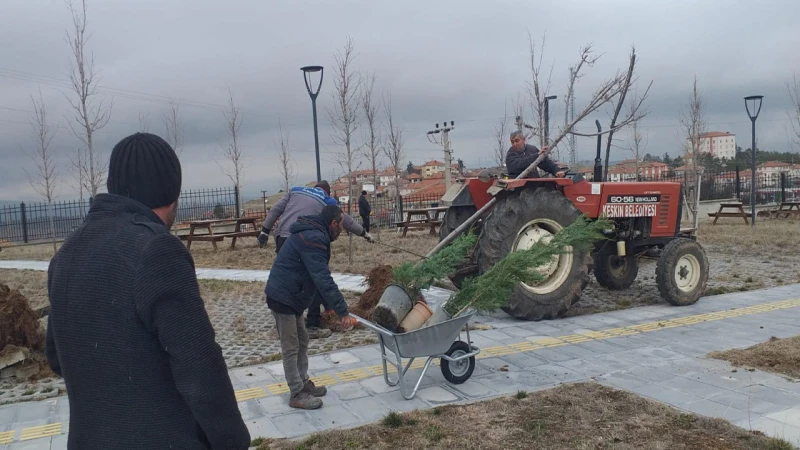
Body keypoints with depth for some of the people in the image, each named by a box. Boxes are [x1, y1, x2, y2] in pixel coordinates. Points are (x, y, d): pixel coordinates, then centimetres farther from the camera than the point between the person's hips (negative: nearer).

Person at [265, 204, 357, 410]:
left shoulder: (312, 234, 12)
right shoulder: (314, 239, -22)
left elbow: (316, 276, 19)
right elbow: (323, 279, -29)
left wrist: (332, 306, 18)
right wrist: (342, 311, -28)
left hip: (290, 296, 10)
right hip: (283, 297, -10)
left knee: (302, 342, 18)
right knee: (291, 348, -1)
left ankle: (303, 383, 28)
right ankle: (297, 394, 8)